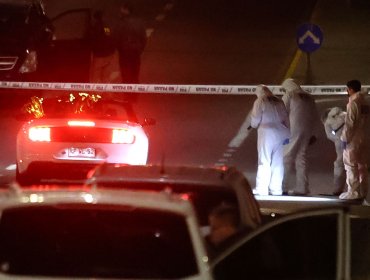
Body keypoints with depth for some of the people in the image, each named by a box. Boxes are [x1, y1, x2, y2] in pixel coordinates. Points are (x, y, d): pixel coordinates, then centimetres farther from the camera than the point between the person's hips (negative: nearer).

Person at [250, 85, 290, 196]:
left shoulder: (260, 102, -3)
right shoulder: (279, 102, 13)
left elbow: (255, 119, -5)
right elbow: (286, 119, 13)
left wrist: (254, 125, 17)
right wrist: (287, 134, 17)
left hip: (267, 132, -5)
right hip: (280, 133, 5)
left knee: (264, 162, -5)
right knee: (277, 162, 6)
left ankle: (262, 189, -8)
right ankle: (276, 189, 5)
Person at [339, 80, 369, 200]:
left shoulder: (353, 103, -15)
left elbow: (349, 123, -17)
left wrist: (345, 138, -12)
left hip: (353, 139, -8)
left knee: (351, 166, -4)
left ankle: (353, 192, -6)